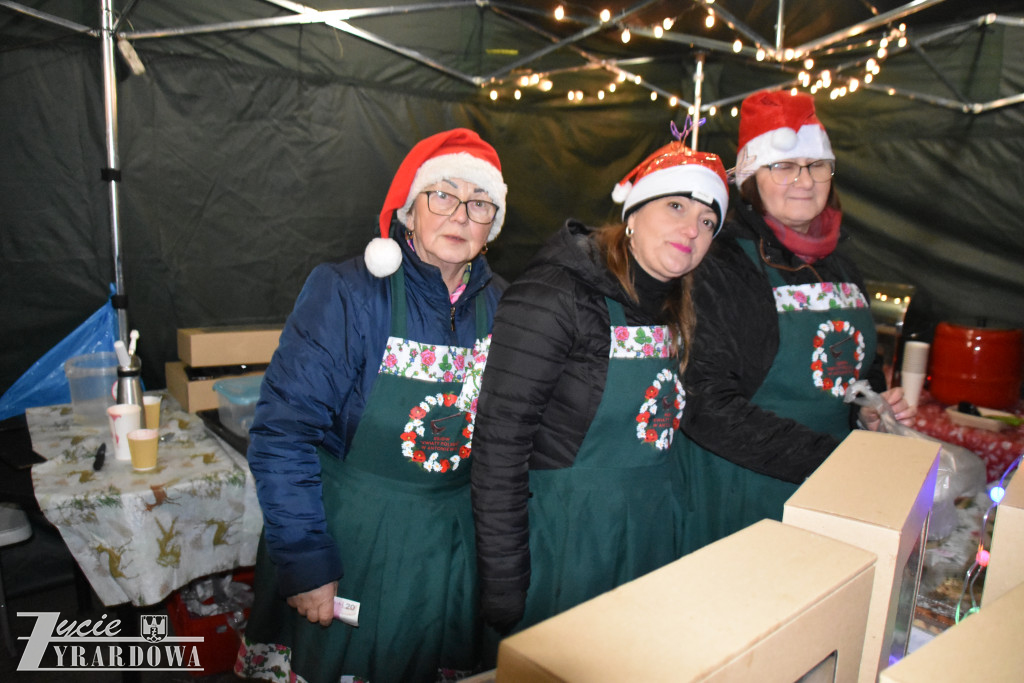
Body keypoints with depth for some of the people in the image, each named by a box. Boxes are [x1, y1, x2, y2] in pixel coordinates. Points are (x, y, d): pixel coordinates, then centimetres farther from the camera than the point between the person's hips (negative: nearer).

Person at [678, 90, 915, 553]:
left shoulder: (841, 270, 9)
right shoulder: (719, 269, -15)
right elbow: (705, 403, -22)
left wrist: (875, 409, 1)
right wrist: (825, 457, -23)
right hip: (737, 497, -6)